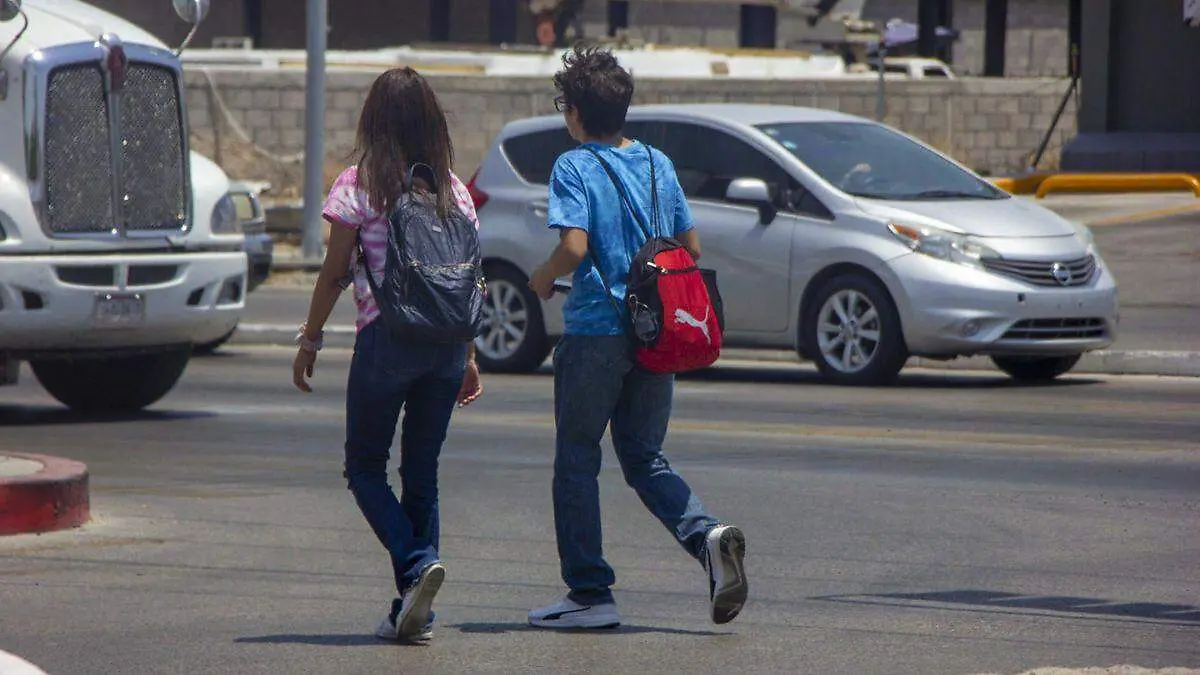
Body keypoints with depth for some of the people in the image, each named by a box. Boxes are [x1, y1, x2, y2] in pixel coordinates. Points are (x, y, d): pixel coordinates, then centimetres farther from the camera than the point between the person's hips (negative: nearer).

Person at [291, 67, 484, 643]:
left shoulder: (359, 185, -6)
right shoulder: (452, 189, 7)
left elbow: (334, 275, -5)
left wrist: (309, 341, 5)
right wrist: (468, 357, 17)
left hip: (387, 336, -4)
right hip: (447, 338, 4)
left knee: (365, 467, 8)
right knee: (421, 472, 11)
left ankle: (416, 563, -17)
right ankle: (414, 613, 8)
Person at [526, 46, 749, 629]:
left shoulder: (574, 168, -9)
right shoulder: (658, 164, 9)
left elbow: (574, 246, -20)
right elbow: (690, 247, 11)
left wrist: (544, 278, -1)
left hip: (596, 332, -6)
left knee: (576, 460, 7)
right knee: (645, 457, 15)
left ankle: (590, 593, 6)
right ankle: (707, 536, -11)